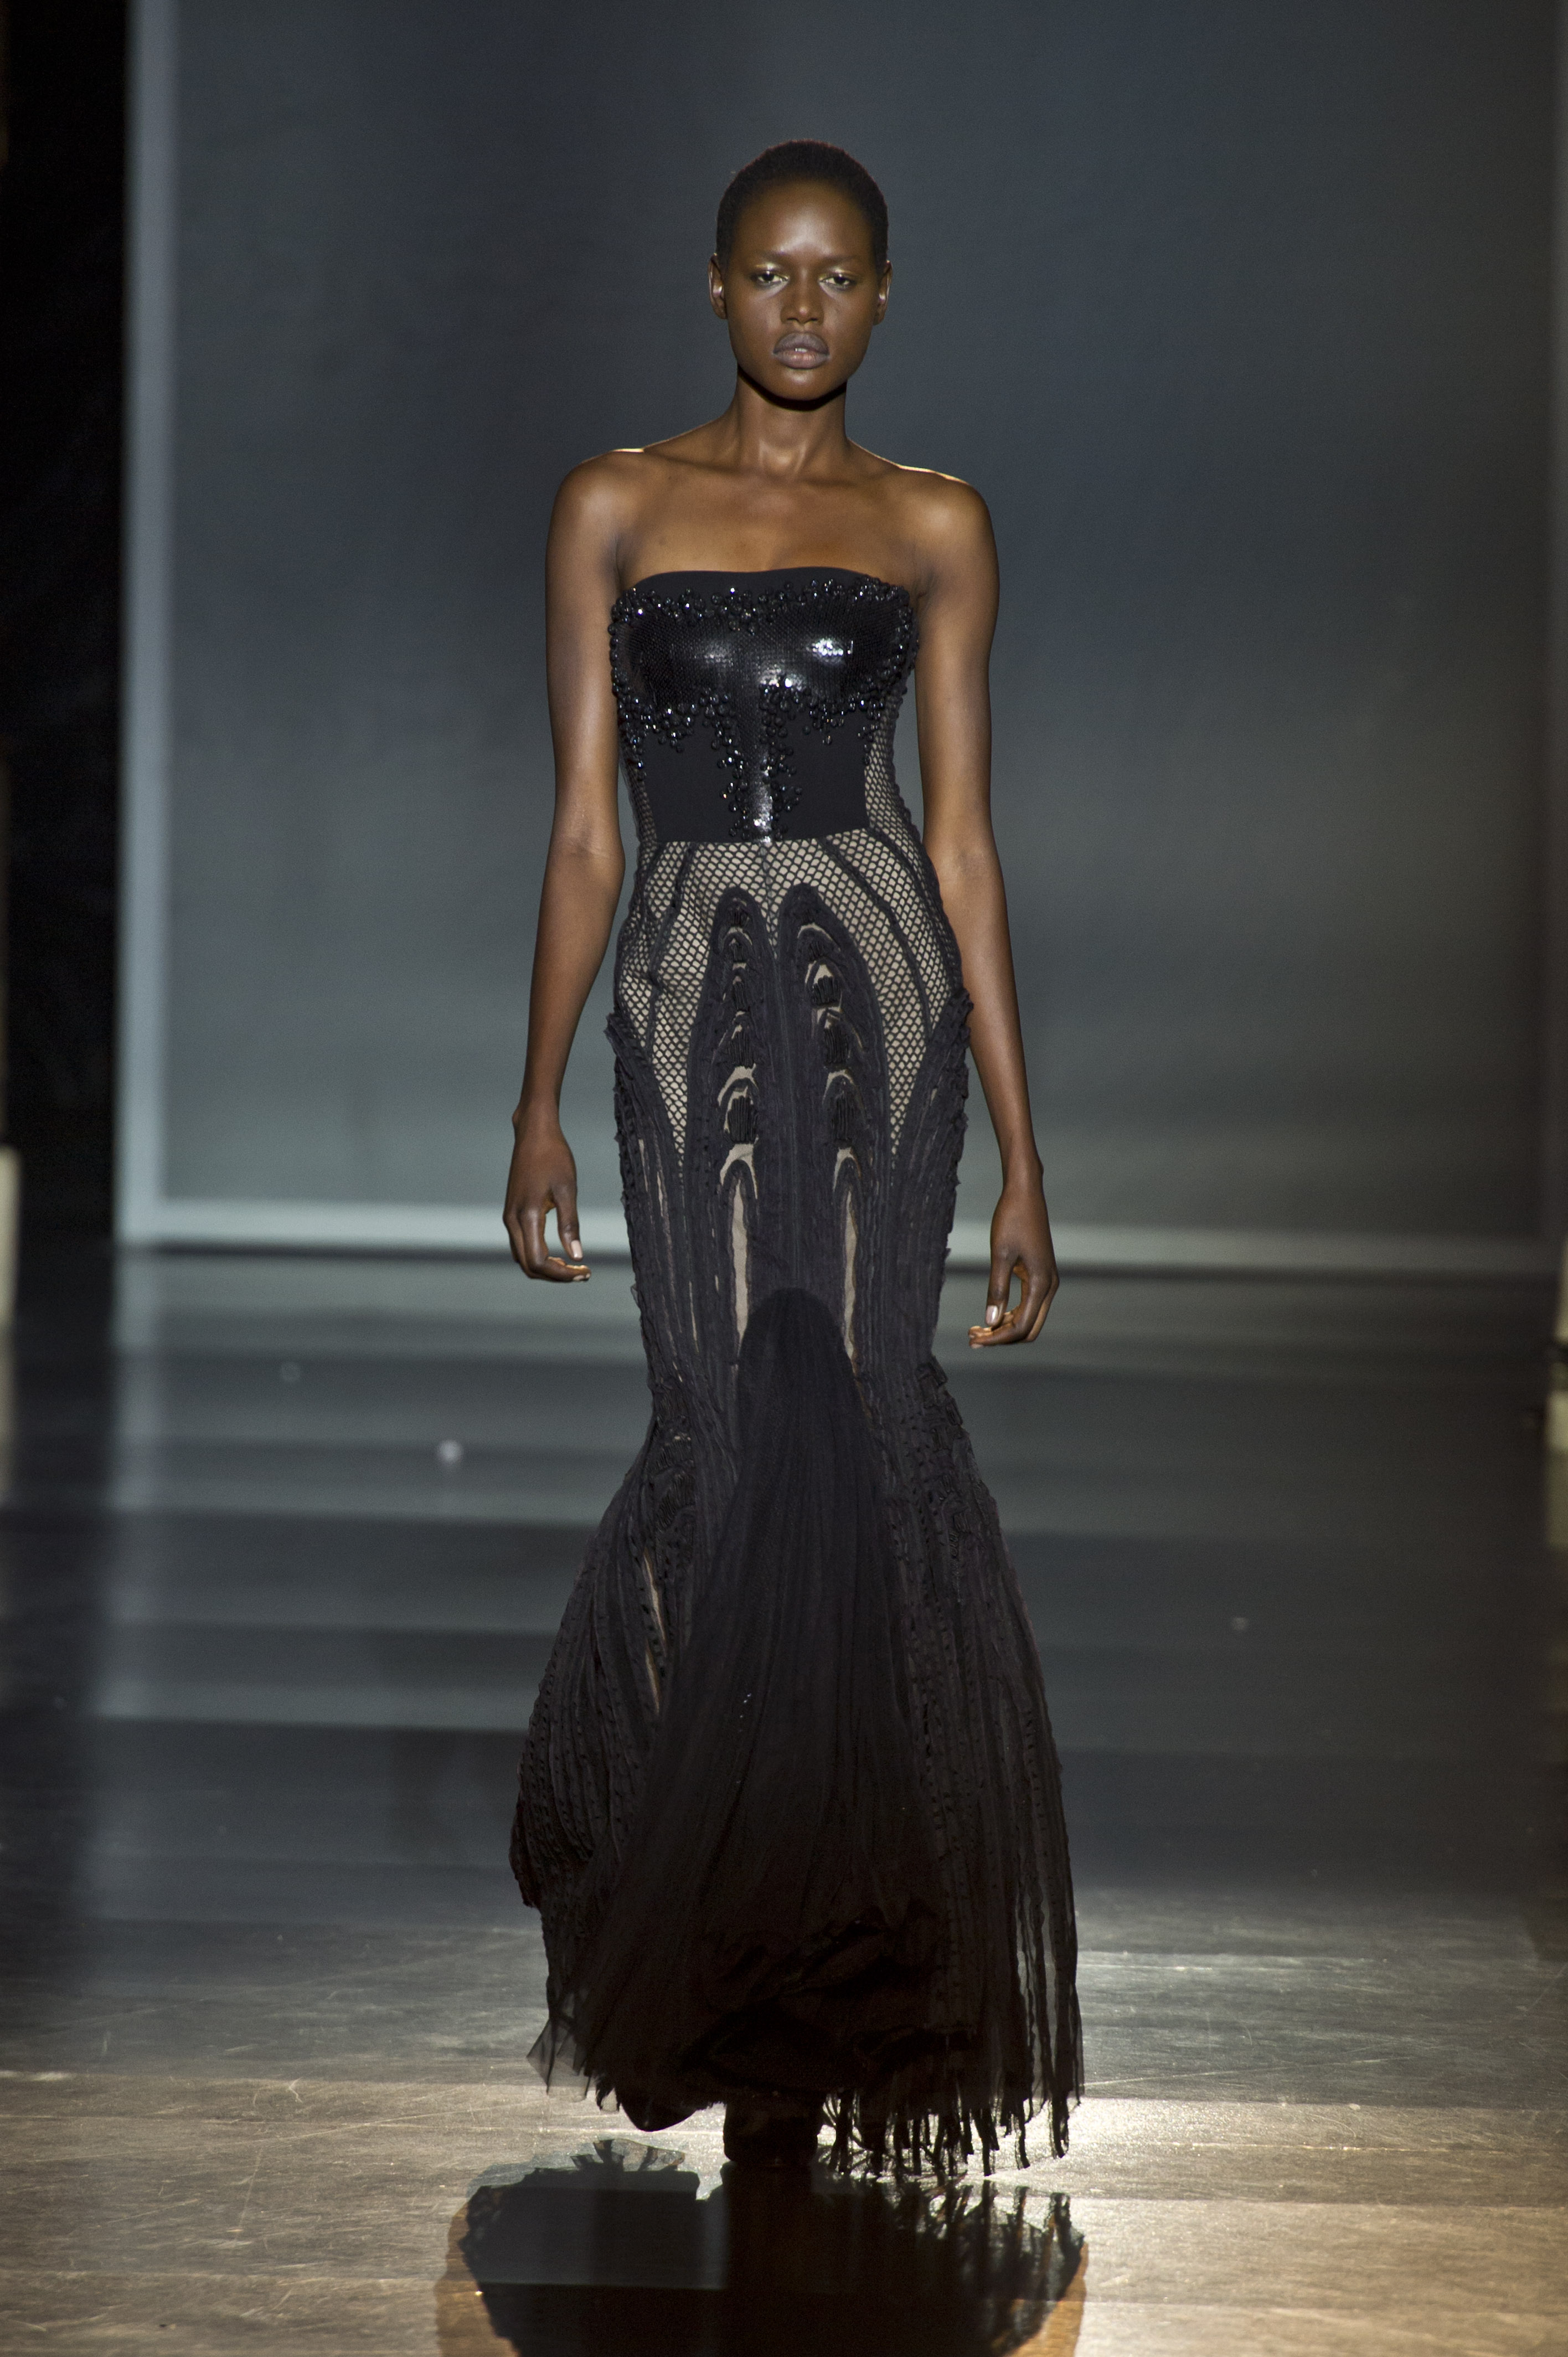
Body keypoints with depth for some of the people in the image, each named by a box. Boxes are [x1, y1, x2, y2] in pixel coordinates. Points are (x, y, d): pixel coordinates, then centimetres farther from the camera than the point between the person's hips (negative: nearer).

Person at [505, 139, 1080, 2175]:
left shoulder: (935, 528, 7)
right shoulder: (618, 509, 8)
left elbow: (964, 838, 6)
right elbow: (585, 822, 7)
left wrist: (1022, 1153, 3)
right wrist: (539, 1102, 1)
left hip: (878, 984, 0)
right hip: (687, 996, 0)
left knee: (857, 1422, -5)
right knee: (732, 1430, -4)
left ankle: (854, 1939, 11)